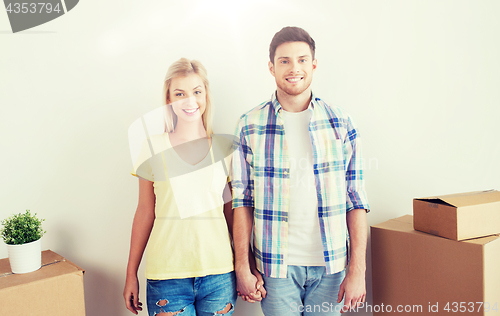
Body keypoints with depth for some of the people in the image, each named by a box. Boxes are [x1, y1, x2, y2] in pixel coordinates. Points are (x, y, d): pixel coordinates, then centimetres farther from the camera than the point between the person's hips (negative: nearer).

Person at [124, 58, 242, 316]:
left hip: (219, 273, 1)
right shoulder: (153, 147, 1)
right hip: (167, 275, -1)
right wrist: (131, 274, 8)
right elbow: (145, 212, 5)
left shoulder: (225, 148, 3)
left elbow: (232, 211, 9)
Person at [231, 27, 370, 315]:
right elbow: (242, 201, 0)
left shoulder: (341, 124, 0)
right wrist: (243, 268, -2)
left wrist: (357, 270, -5)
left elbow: (356, 202, -1)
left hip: (330, 264, 1)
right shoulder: (250, 126, -2)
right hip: (276, 265, -1)